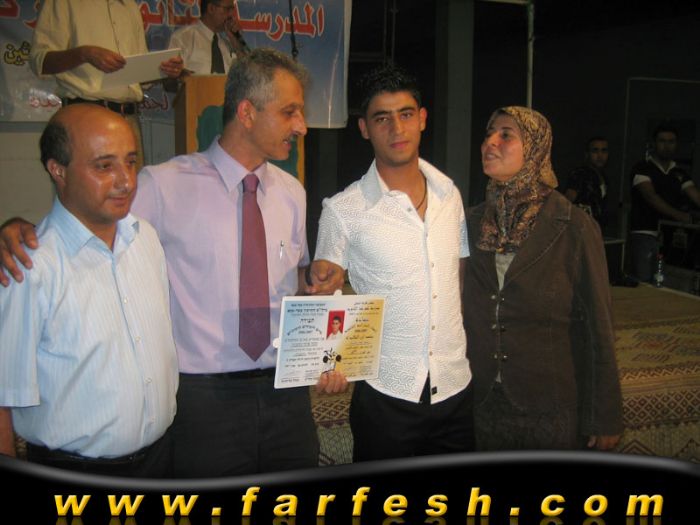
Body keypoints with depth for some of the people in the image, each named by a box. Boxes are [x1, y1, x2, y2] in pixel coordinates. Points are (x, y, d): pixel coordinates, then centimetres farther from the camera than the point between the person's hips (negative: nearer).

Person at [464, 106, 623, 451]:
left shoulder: (575, 227, -12)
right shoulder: (474, 222, 1)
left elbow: (598, 328, -9)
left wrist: (605, 418, -7)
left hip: (551, 411, -4)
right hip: (481, 404, 4)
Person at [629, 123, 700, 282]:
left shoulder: (680, 174, 15)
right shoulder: (642, 169, -1)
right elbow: (650, 196, -16)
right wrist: (678, 214, -29)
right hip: (645, 234, -5)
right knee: (643, 282, -7)